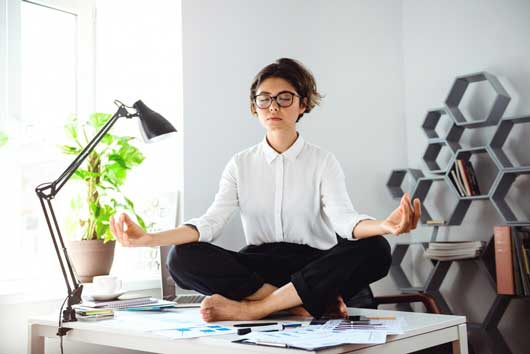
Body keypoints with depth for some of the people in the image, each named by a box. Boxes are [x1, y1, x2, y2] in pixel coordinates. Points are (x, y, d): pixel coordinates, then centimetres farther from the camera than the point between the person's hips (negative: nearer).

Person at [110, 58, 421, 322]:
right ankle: (313, 302, -25)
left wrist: (383, 226, -39)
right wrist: (149, 238, -21)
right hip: (258, 266, 2)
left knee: (375, 250, -31)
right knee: (183, 258, -24)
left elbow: (343, 219, -15)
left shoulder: (323, 162, 2)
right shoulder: (241, 164, 8)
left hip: (316, 266, -1)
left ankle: (252, 307, -30)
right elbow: (211, 222, -5)